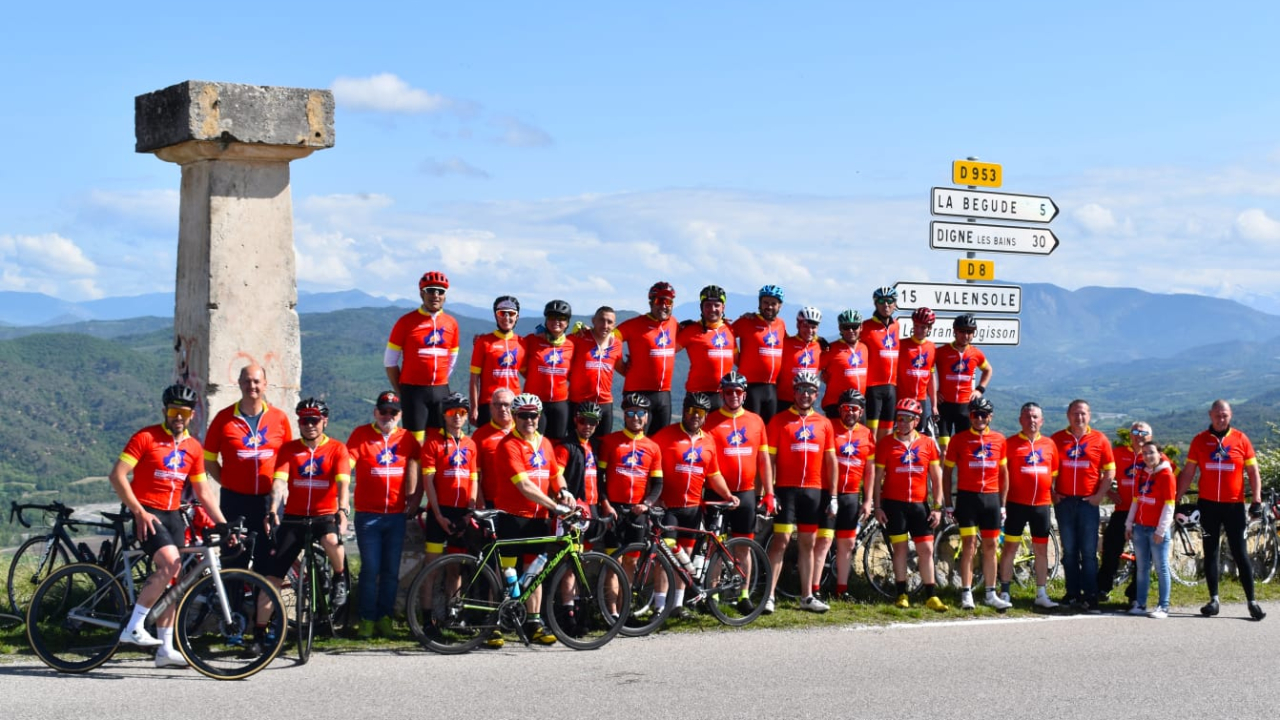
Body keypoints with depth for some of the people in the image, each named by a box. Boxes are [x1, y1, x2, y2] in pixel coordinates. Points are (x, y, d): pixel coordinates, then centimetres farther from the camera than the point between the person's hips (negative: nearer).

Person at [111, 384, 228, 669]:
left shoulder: (193, 447, 10)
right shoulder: (146, 438, -7)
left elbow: (203, 490, 15)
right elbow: (117, 476, -10)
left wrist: (222, 524, 7)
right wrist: (139, 511, -16)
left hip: (173, 516, 6)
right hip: (147, 515, -6)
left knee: (171, 581, 5)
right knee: (170, 563, -26)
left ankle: (165, 649, 11)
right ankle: (134, 627, -18)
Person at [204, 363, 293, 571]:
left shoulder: (279, 418, 4)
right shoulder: (224, 418, 0)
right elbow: (209, 459, 6)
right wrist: (226, 482, -3)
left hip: (268, 499, 1)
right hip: (234, 500, -1)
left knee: (267, 558, 5)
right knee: (234, 560, 2)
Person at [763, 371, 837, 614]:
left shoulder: (824, 424, 10)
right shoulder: (779, 421, 0)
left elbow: (831, 460, 13)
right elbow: (769, 459, -3)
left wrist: (833, 495, 7)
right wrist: (769, 492, -10)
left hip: (814, 491, 4)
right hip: (786, 489, -4)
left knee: (808, 543, 9)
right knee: (781, 540, -9)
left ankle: (807, 597, 15)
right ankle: (769, 595, -8)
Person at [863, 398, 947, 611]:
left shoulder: (928, 444, 6)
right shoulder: (886, 444, 1)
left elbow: (936, 478, 8)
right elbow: (878, 477, 3)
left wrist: (937, 507, 2)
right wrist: (877, 506, -3)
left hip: (920, 505, 1)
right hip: (894, 504, -1)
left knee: (926, 549, 0)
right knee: (900, 547, 2)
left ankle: (931, 596, 4)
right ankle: (902, 595, 8)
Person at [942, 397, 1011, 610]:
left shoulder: (999, 440, 7)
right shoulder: (959, 439, 0)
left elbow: (1004, 473, 14)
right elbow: (947, 472, 4)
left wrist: (1002, 504, 10)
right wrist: (949, 504, -1)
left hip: (991, 498, 3)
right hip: (967, 497, -3)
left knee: (991, 546, 6)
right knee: (969, 545, -5)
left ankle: (991, 594, 14)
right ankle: (966, 594, -1)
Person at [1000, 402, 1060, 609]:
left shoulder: (1049, 444, 9)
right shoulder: (1011, 443, -2)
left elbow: (1054, 474, 16)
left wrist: (1054, 496, 11)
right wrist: (1001, 501, -8)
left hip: (1041, 504, 3)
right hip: (1017, 504, -3)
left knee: (1041, 550, 7)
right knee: (1010, 547, 1)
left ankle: (1041, 594, 14)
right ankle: (1004, 592, 9)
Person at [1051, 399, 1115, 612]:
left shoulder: (1099, 439, 3)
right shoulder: (1057, 439, 6)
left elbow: (1110, 471, 5)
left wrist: (1099, 495, -4)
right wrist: (1052, 494, 0)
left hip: (1088, 501, -2)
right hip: (1064, 501, 2)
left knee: (1089, 552, -4)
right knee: (1069, 551, 6)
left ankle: (1090, 597, -4)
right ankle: (1073, 594, 12)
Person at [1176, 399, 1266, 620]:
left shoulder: (1240, 439, 1)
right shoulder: (1200, 441, 3)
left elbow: (1253, 472, 4)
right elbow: (1188, 473, 7)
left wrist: (1257, 500, -6)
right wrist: (1176, 500, 2)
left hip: (1234, 505, -2)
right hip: (1208, 504, 2)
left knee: (1240, 553, -1)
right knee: (1210, 552, 6)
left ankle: (1252, 602, 3)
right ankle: (1214, 600, 13)